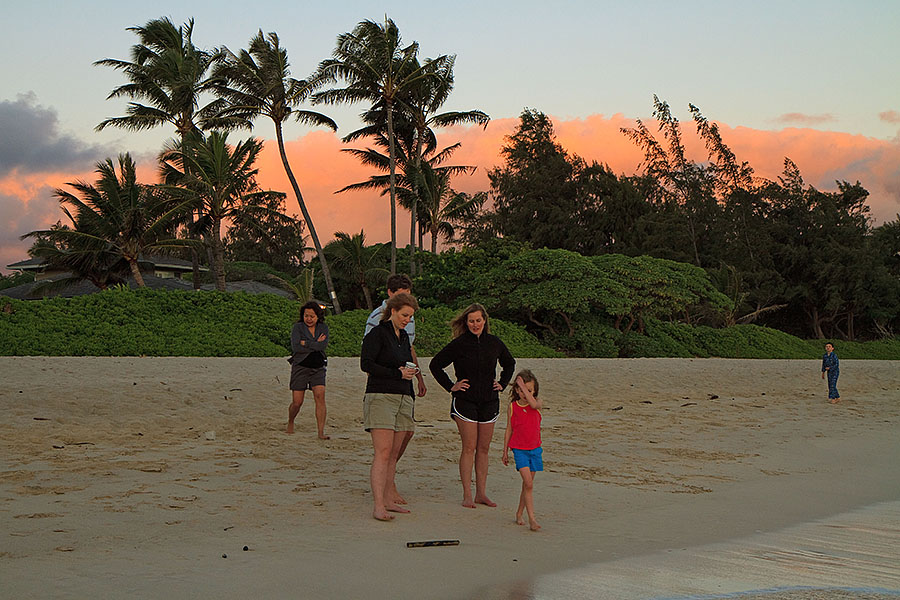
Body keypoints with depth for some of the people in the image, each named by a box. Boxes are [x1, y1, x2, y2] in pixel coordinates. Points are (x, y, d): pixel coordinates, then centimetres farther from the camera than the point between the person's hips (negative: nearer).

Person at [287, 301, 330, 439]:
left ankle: (321, 432, -14)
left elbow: (324, 345, -10)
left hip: (318, 368, 2)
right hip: (300, 367, -2)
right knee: (297, 402, -1)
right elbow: (295, 347, -15)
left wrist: (306, 343, -12)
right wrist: (316, 345, -10)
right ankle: (290, 422, 31)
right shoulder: (298, 327, -1)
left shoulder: (323, 328, 7)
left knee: (320, 397, -14)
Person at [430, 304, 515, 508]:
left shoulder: (494, 343, 6)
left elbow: (509, 363, 25)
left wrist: (502, 383, 13)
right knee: (469, 448, -6)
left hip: (489, 402, 4)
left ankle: (481, 493, 13)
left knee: (484, 449, 6)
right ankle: (467, 495, 0)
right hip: (465, 401, -4)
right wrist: (450, 386, -3)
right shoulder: (458, 344, -5)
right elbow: (435, 364, 2)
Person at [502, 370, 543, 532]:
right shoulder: (512, 407, 0)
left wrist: (523, 386, -25)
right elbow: (509, 430, 7)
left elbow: (533, 404, -28)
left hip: (535, 449, 2)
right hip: (519, 449, -2)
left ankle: (519, 514, 28)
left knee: (527, 484, 11)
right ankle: (532, 519, -16)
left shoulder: (538, 404, -1)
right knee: (528, 483, -15)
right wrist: (505, 452, 10)